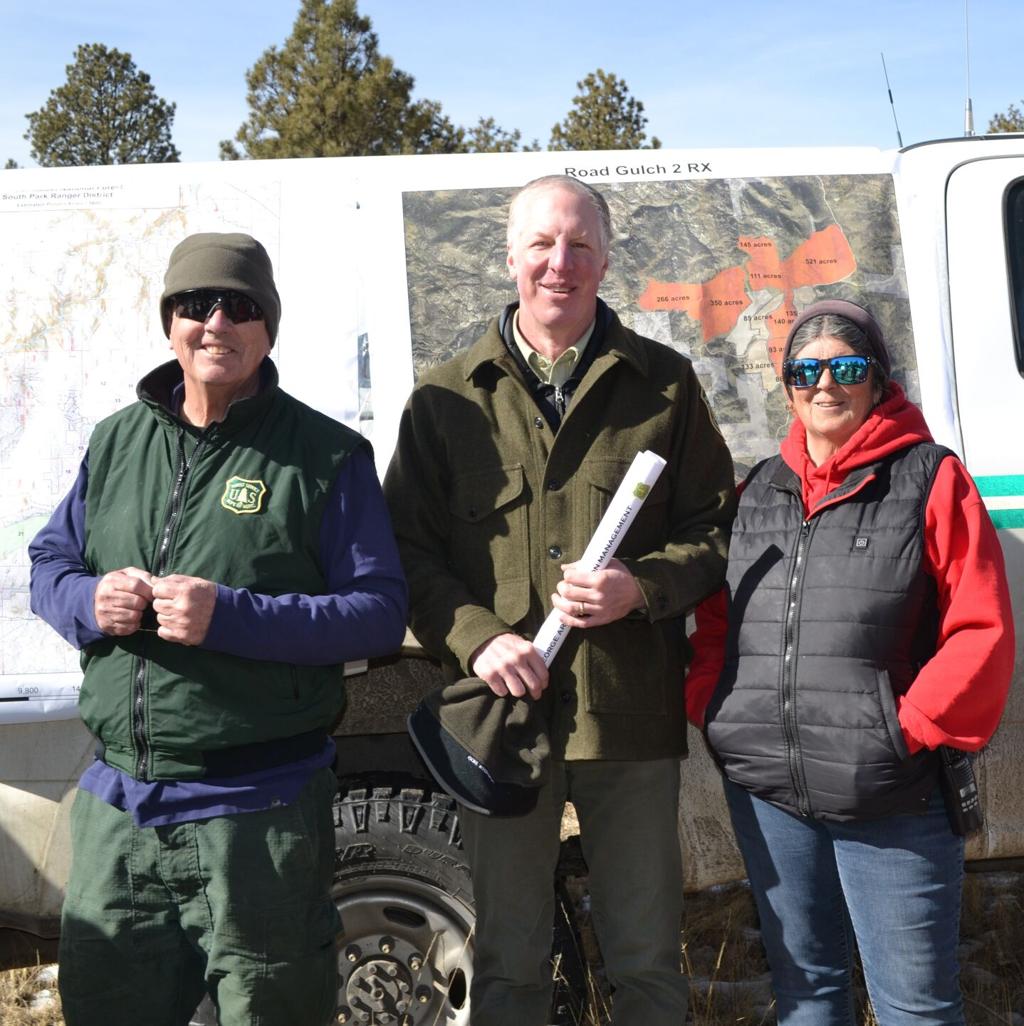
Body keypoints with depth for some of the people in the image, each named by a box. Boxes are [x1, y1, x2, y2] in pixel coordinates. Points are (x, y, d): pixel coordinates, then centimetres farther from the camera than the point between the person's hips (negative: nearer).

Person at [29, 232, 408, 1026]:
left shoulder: (325, 454, -6)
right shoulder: (117, 440, 10)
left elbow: (380, 612, -10)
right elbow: (48, 562, 16)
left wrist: (230, 616, -22)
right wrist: (90, 601, -9)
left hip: (259, 813, -4)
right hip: (116, 807, 5)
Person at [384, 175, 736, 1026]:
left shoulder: (665, 384, 6)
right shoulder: (447, 398, 6)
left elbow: (715, 528, 6)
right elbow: (407, 546, 5)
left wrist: (641, 587, -13)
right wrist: (475, 636, -11)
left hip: (631, 719, 0)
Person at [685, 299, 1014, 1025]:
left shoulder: (930, 477, -2)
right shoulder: (758, 489, 13)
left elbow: (983, 630, -7)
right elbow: (715, 619, 16)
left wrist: (908, 729, -13)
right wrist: (710, 708, 1)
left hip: (893, 795, -4)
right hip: (764, 789, 4)